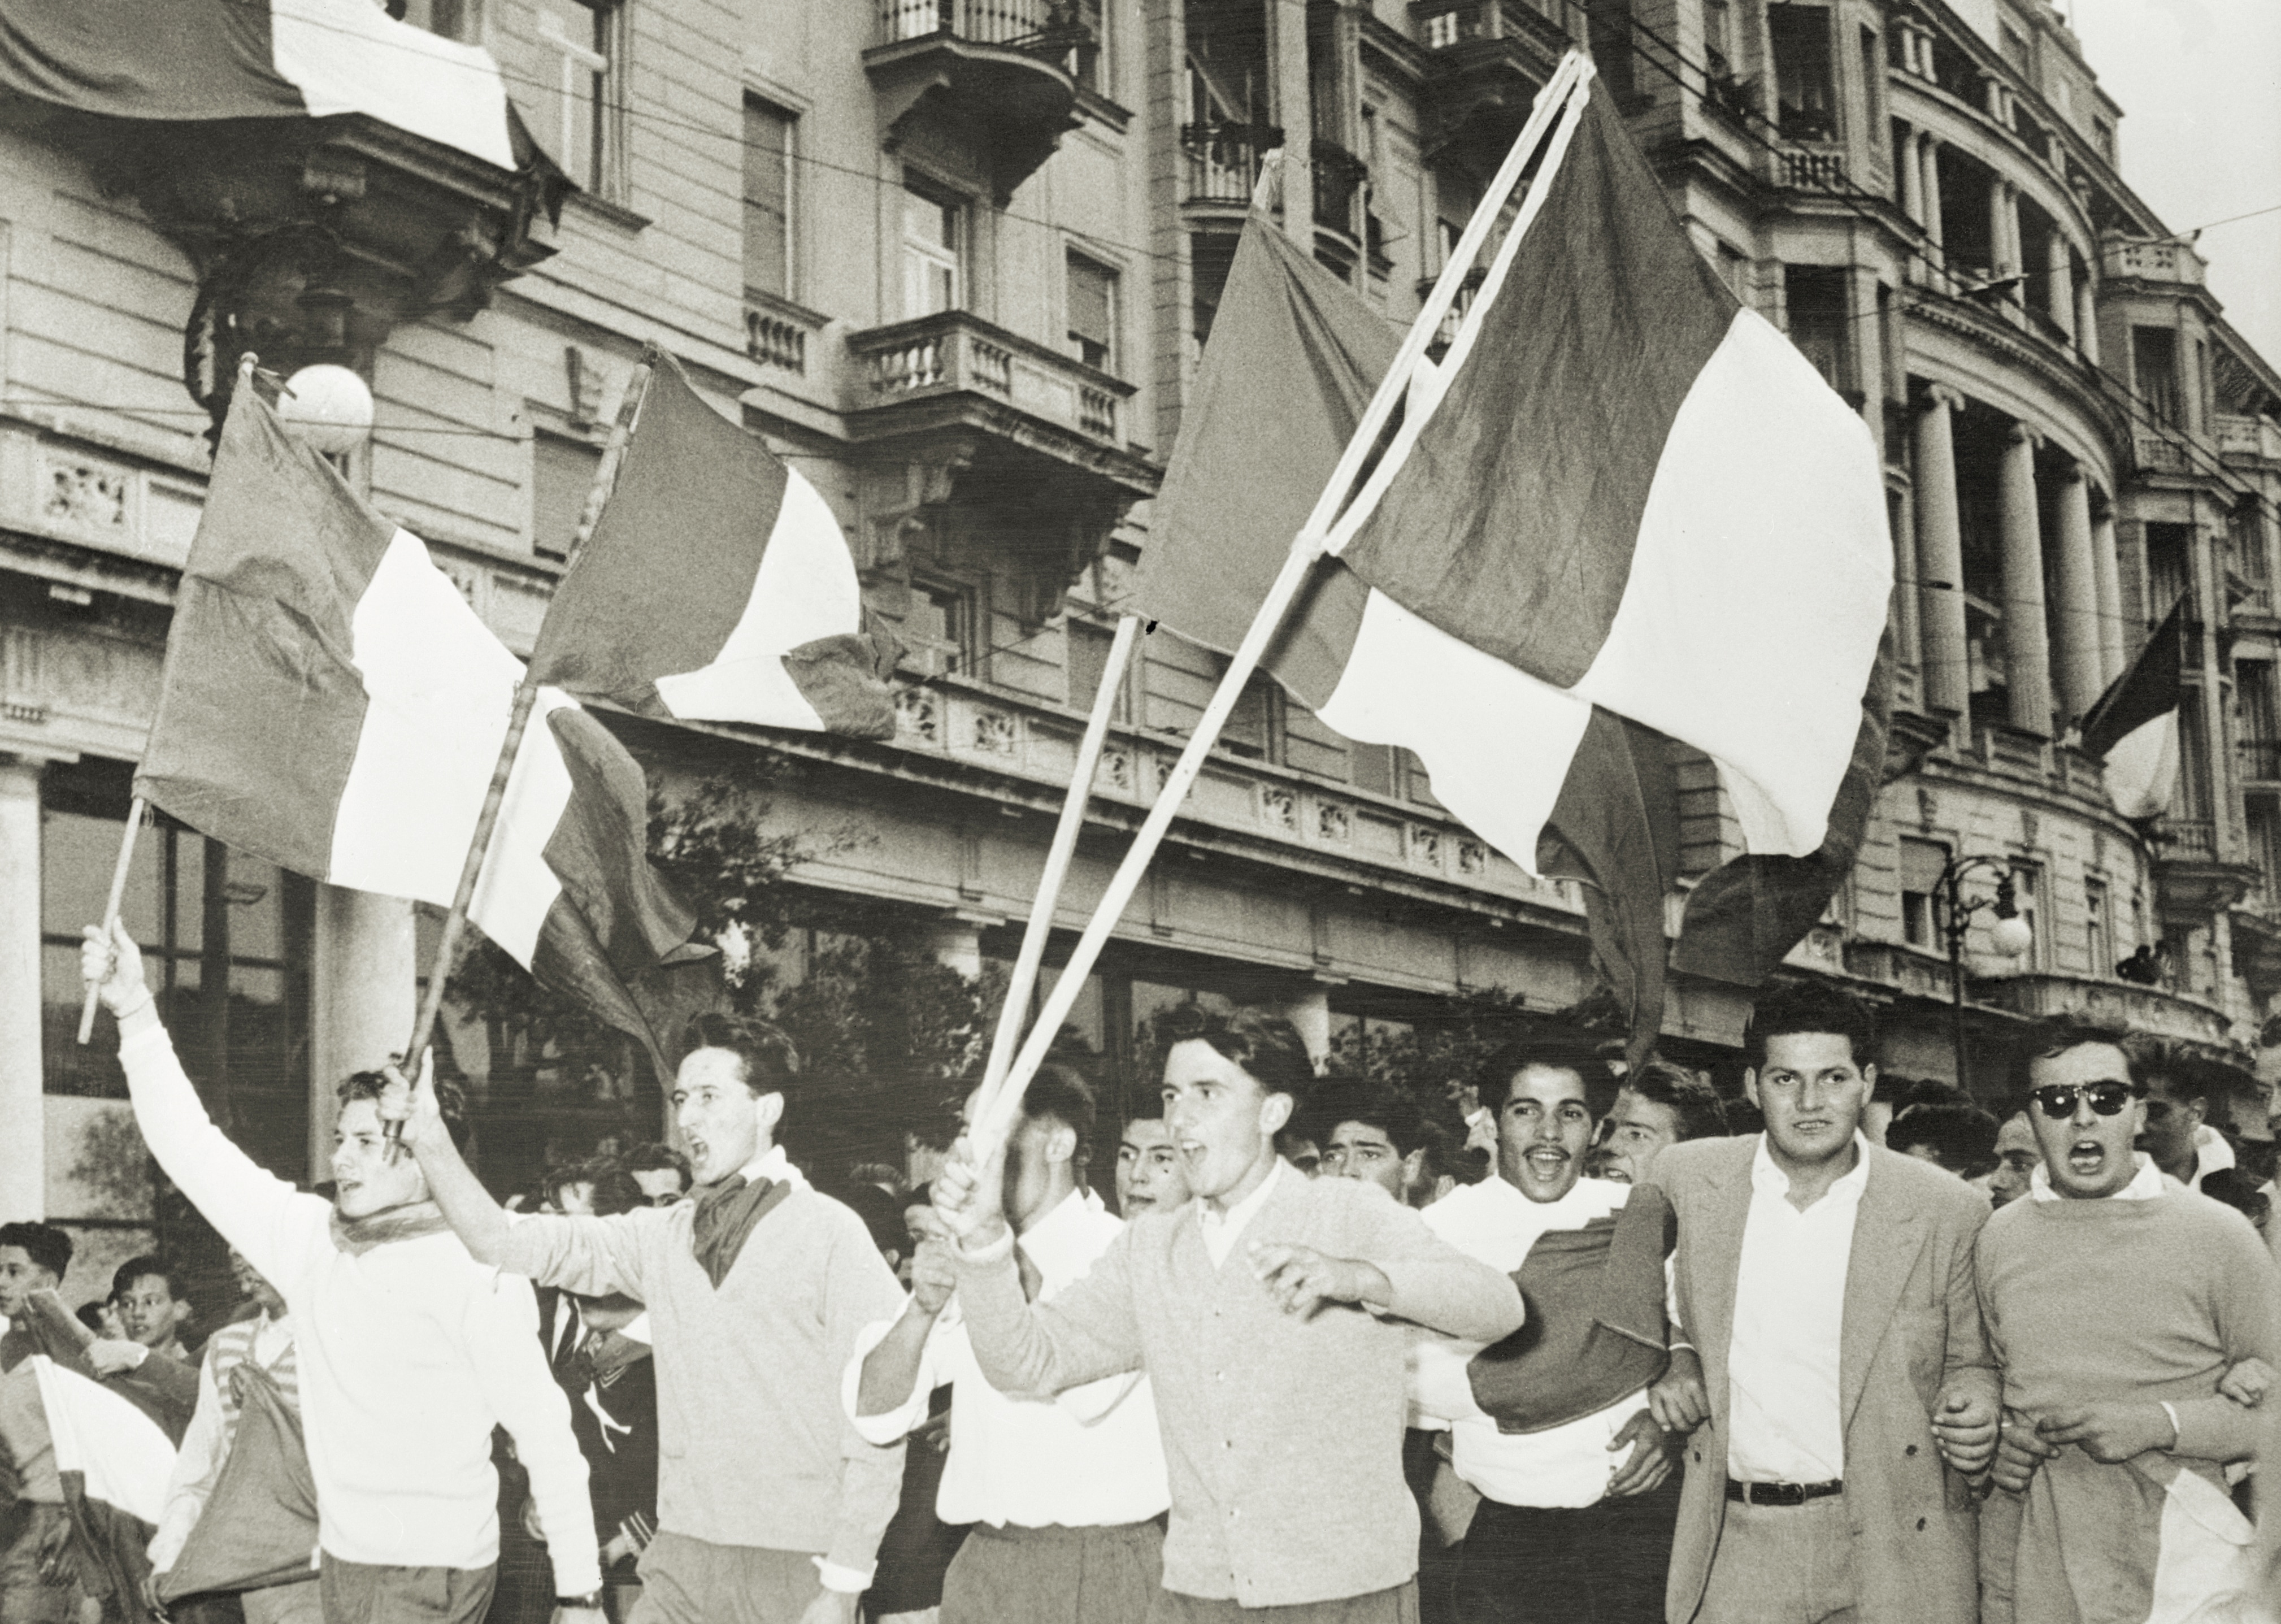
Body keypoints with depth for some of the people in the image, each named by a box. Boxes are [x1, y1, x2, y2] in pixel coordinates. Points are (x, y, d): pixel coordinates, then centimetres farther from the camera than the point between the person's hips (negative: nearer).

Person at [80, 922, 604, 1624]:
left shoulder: (476, 1271, -11)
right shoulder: (310, 1237, 8)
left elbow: (545, 1434, -11)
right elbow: (195, 1151, 9)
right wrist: (135, 1013, 1)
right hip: (343, 1562, 6)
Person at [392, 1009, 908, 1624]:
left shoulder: (831, 1233, -7)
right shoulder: (662, 1237, 9)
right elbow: (511, 1244, 4)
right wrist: (430, 1141, -7)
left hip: (795, 1567, -4)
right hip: (681, 1558, 4)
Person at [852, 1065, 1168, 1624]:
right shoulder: (966, 1258, 9)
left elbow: (1087, 1391, -27)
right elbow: (875, 1414, 2)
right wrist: (922, 1309, -16)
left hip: (1097, 1567, -5)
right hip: (983, 1561, 5)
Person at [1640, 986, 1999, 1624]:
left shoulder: (1948, 1212, -3)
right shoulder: (1684, 1179, 1)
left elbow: (1971, 1362, 8)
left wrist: (1974, 1405, -12)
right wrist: (1673, 1357, -1)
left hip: (1893, 1545, -1)